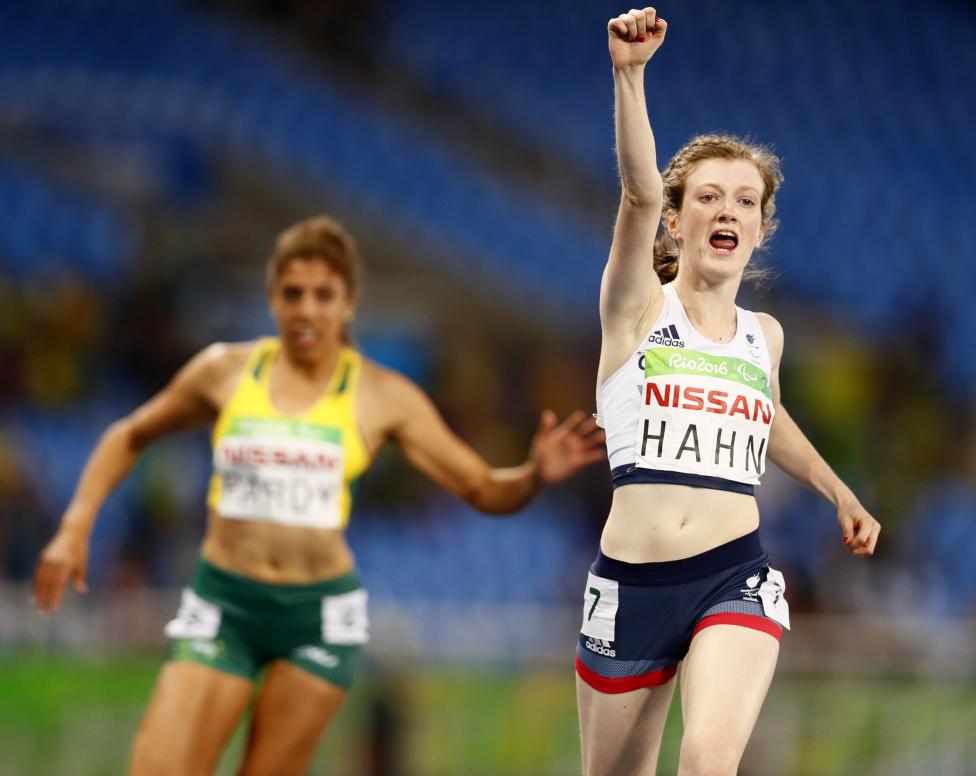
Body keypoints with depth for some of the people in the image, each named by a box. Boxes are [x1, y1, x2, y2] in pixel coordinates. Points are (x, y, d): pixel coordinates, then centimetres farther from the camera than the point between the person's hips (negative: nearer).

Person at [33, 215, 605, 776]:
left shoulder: (384, 398, -1)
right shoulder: (225, 371, 2)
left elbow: (486, 490, 0)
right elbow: (130, 437, 17)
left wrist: (537, 476, -21)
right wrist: (76, 526, 7)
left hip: (320, 611, 0)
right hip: (223, 604, 1)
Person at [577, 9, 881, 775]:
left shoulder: (765, 335, 11)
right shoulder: (636, 308, -1)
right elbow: (639, 192, -19)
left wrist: (840, 493, 40)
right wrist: (629, 73, -35)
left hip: (736, 578, 1)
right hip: (631, 585, -1)